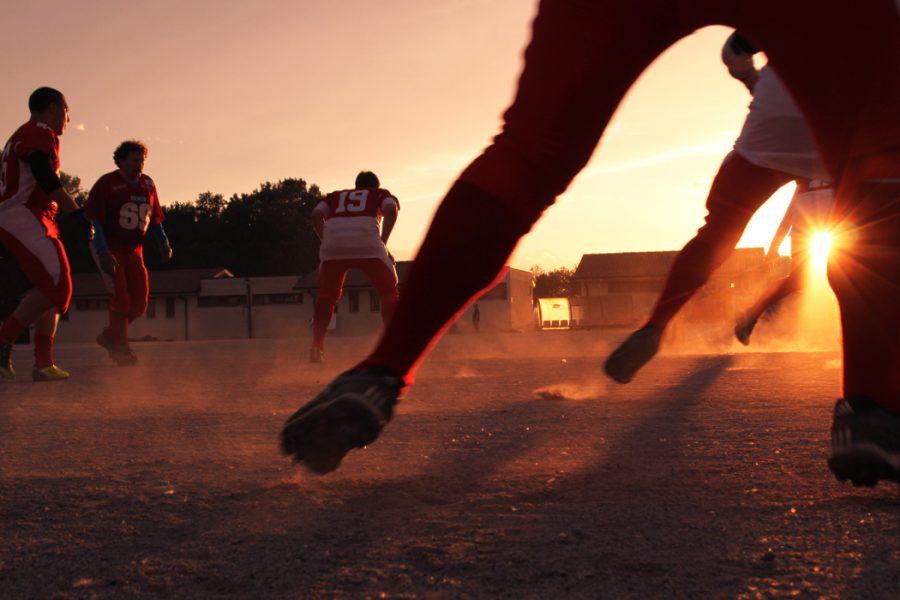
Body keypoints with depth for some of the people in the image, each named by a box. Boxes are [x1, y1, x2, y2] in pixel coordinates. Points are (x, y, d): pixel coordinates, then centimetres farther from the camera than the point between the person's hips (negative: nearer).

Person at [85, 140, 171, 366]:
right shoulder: (106, 183, -12)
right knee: (120, 296, -13)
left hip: (133, 250, 6)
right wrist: (103, 253, -24)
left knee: (139, 301, 1)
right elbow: (93, 220, -15)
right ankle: (121, 349, -4)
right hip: (108, 249, -6)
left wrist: (163, 244, 0)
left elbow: (155, 219, 16)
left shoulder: (147, 185, 7)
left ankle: (110, 335, 22)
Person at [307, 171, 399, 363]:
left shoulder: (335, 196, 35)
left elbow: (316, 215, 15)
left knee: (326, 296, 17)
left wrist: (328, 243, 13)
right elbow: (391, 209, 6)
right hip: (367, 242, -2)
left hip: (332, 241, 2)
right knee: (389, 292, 9)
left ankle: (316, 348, 8)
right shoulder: (381, 194, 30)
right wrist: (383, 243, 5)